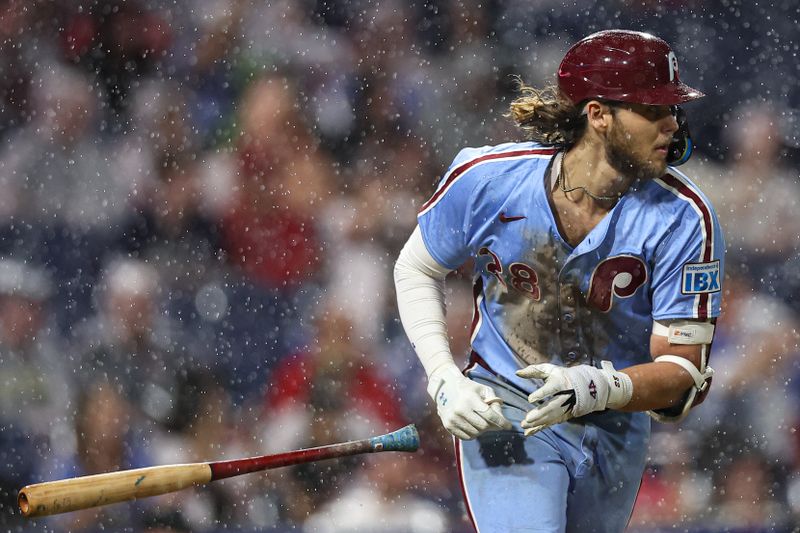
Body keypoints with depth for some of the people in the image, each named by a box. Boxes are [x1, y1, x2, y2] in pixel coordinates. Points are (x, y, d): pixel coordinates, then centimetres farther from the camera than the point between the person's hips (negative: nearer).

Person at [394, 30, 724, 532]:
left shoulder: (683, 216, -16)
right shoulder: (488, 178, -15)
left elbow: (681, 369, -16)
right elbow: (416, 270, 3)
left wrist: (598, 389, -36)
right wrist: (446, 381, -11)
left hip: (616, 429, 3)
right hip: (503, 416, -3)